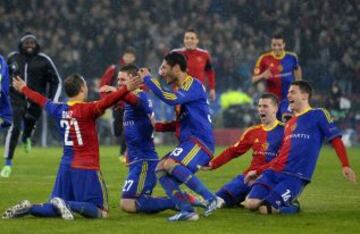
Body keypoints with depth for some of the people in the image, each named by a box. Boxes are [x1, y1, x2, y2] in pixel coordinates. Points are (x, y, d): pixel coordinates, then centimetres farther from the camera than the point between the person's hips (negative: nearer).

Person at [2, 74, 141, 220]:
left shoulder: (59, 110, 7)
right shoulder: (87, 109, -12)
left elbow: (41, 100, 25)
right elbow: (106, 102, -29)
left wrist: (23, 89, 43)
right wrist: (126, 89, -39)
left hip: (65, 166, 7)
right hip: (87, 169, -7)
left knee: (56, 209, 17)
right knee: (100, 212, -8)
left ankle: (28, 208, -6)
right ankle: (67, 205, -28)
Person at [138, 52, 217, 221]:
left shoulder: (193, 85, -9)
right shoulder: (182, 89, 21)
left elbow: (171, 99, -26)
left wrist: (147, 79, -17)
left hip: (200, 140, -10)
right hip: (188, 141, 10)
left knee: (170, 164, -29)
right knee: (160, 169, -3)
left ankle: (210, 199, -25)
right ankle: (187, 210, -9)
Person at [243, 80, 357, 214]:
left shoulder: (318, 115, 4)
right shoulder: (289, 124, 23)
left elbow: (336, 139, -3)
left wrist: (345, 166, -15)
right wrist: (257, 171, 23)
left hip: (296, 177, -6)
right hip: (273, 172, 6)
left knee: (265, 208, -22)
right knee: (250, 204, -16)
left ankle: (292, 208, 8)